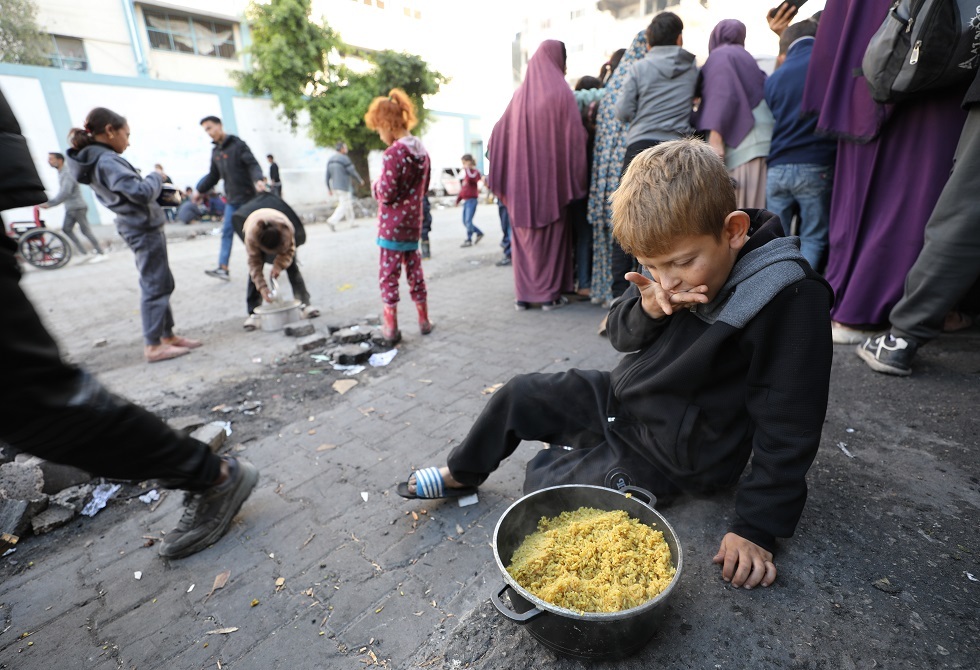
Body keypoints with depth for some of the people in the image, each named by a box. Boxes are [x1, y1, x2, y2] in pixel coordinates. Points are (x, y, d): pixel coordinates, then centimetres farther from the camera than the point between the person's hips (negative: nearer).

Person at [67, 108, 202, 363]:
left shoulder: (97, 160, 13)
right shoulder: (107, 160, -17)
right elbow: (142, 192, -24)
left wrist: (163, 191, 6)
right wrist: (156, 177, -6)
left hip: (140, 227, 10)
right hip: (145, 229, -10)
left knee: (162, 283, 15)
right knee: (155, 286, -6)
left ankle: (168, 336, 21)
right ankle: (153, 346, -2)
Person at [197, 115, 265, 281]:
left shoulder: (238, 144, -4)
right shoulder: (215, 151, 16)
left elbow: (252, 164, -16)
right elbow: (213, 176, 21)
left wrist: (258, 179, -35)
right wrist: (200, 190, 16)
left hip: (248, 196, -6)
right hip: (232, 199, 6)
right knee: (227, 232, -2)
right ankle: (223, 268, -5)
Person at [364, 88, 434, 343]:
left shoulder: (393, 153, -17)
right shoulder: (422, 150, 8)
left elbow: (387, 193, -19)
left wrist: (375, 186, 0)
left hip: (392, 224, -7)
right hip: (414, 221, 8)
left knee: (388, 273, 0)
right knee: (414, 268, 15)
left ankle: (391, 327, 5)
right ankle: (423, 320, 22)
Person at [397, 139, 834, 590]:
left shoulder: (791, 299, -27)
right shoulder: (670, 264, -9)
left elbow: (788, 430, -22)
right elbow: (620, 335, 0)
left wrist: (757, 526, -18)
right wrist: (647, 309, -23)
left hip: (668, 454, -6)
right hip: (622, 397, 6)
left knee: (544, 481, -2)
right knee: (518, 396, 6)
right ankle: (462, 474, 28)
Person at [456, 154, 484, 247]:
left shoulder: (474, 172, -5)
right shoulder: (465, 173, 17)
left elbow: (470, 178, -29)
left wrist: (467, 169, -18)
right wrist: (458, 198, 15)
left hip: (472, 200, -8)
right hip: (465, 200, 9)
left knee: (468, 221, -13)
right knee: (465, 222, 10)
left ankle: (469, 240, -5)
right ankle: (479, 233, 24)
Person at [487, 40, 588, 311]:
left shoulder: (520, 93, 10)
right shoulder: (561, 92, -2)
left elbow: (501, 133, 9)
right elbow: (574, 136, -7)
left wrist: (506, 174, 15)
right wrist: (574, 177, -1)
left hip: (522, 176, 4)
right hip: (551, 175, -4)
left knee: (523, 233, 8)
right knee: (551, 232, 4)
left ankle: (524, 293, 10)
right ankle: (550, 294, 5)